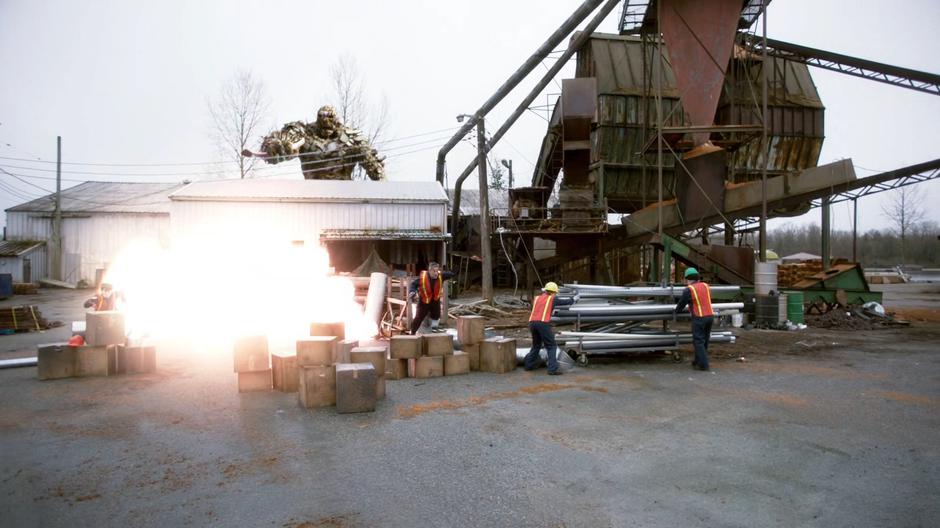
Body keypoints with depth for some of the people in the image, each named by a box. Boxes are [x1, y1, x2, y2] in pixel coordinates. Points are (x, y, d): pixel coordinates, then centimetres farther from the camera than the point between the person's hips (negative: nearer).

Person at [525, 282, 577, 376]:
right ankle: (553, 369, -7)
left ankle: (529, 365, 29)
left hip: (532, 322, 6)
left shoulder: (537, 298, 22)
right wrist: (574, 299, 41)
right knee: (551, 346, 1)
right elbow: (565, 301, 22)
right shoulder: (552, 298, 10)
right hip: (543, 323, -6)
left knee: (536, 345, 24)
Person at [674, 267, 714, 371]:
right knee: (704, 341, 15)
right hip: (710, 315, 7)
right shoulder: (705, 286, 10)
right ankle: (698, 361, 26)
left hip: (699, 317, -6)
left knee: (698, 341, -1)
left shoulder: (688, 290, -7)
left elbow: (681, 303, 4)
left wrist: (676, 311, 25)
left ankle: (703, 364, -3)